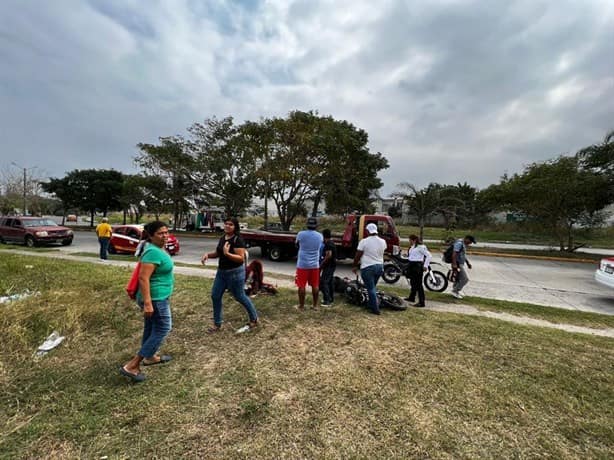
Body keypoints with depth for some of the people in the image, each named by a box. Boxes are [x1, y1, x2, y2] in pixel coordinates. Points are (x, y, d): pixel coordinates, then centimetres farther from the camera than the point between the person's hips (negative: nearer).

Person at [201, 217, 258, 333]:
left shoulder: (238, 240, -18)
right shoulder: (222, 238, 8)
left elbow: (241, 258, -24)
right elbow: (217, 253, 19)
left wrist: (227, 253, -35)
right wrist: (207, 254, 1)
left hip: (235, 273, -8)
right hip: (221, 271, 8)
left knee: (240, 297, 5)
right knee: (215, 296, 10)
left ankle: (254, 320, 25)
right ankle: (217, 324, 26)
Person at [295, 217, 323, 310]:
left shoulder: (301, 234, -10)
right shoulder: (320, 236, 0)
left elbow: (296, 244, 9)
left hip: (302, 264, -3)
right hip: (315, 264, 3)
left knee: (301, 286, 5)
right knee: (315, 285, 12)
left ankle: (301, 305, 11)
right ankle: (315, 305, 21)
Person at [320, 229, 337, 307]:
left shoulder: (328, 244, -17)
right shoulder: (332, 243, 14)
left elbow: (329, 255, -25)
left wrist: (321, 264, -19)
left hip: (329, 266, -10)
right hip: (332, 265, 10)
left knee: (323, 282, -10)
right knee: (330, 282, 16)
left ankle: (327, 301, -11)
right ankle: (330, 299, 25)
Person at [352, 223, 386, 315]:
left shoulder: (364, 241, -13)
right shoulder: (382, 242, 2)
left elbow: (357, 256, -8)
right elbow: (382, 253, 13)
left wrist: (355, 266, 2)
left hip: (368, 267, -6)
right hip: (380, 266, 6)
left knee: (371, 288, 1)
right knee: (373, 287, 20)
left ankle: (375, 309, 4)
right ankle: (372, 305, 26)